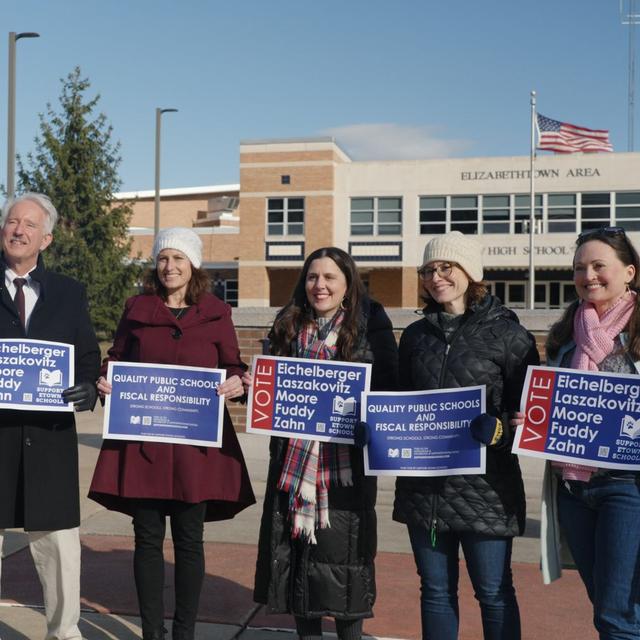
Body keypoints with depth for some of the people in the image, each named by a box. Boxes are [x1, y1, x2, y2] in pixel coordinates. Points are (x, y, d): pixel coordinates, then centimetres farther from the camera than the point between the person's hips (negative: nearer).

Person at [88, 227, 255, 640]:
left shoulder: (216, 314, 5)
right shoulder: (137, 309, 8)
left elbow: (233, 366, 9)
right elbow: (116, 359, 15)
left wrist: (237, 383, -13)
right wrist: (105, 380, -6)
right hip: (142, 439, 1)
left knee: (189, 538, 6)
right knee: (148, 536, 6)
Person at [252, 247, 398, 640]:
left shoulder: (371, 326, -1)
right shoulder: (289, 327, 11)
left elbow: (392, 388, -2)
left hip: (347, 463, -4)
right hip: (294, 458, 4)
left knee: (343, 550, 1)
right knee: (296, 550, 8)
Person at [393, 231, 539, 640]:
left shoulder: (507, 334, -4)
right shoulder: (415, 335, 11)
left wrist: (498, 429, -22)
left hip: (484, 487, -4)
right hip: (423, 485, 4)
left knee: (494, 592, 7)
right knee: (435, 590, 14)